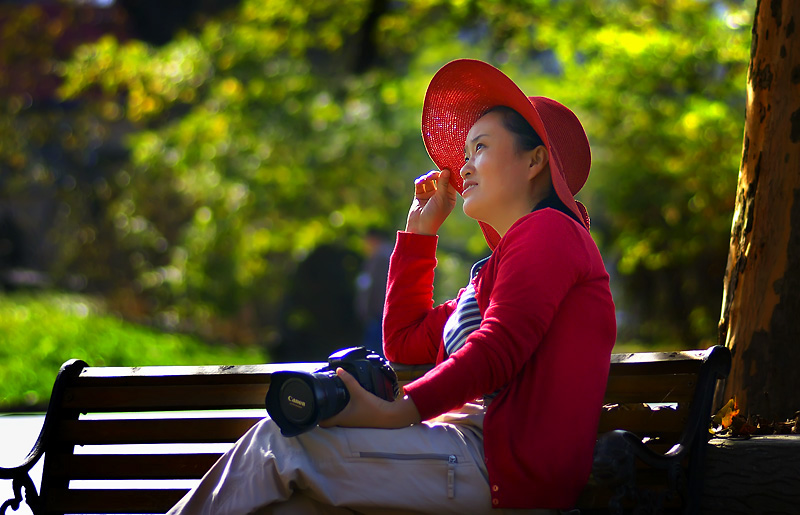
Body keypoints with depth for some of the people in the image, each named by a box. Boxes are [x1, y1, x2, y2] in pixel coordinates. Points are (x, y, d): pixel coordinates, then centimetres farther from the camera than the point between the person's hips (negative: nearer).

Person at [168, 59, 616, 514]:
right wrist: (421, 229, 30)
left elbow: (497, 350, -17)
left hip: (507, 464, -9)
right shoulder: (500, 265, 31)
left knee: (282, 445, -13)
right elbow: (405, 342, 32)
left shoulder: (549, 232, -2)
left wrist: (399, 412, -26)